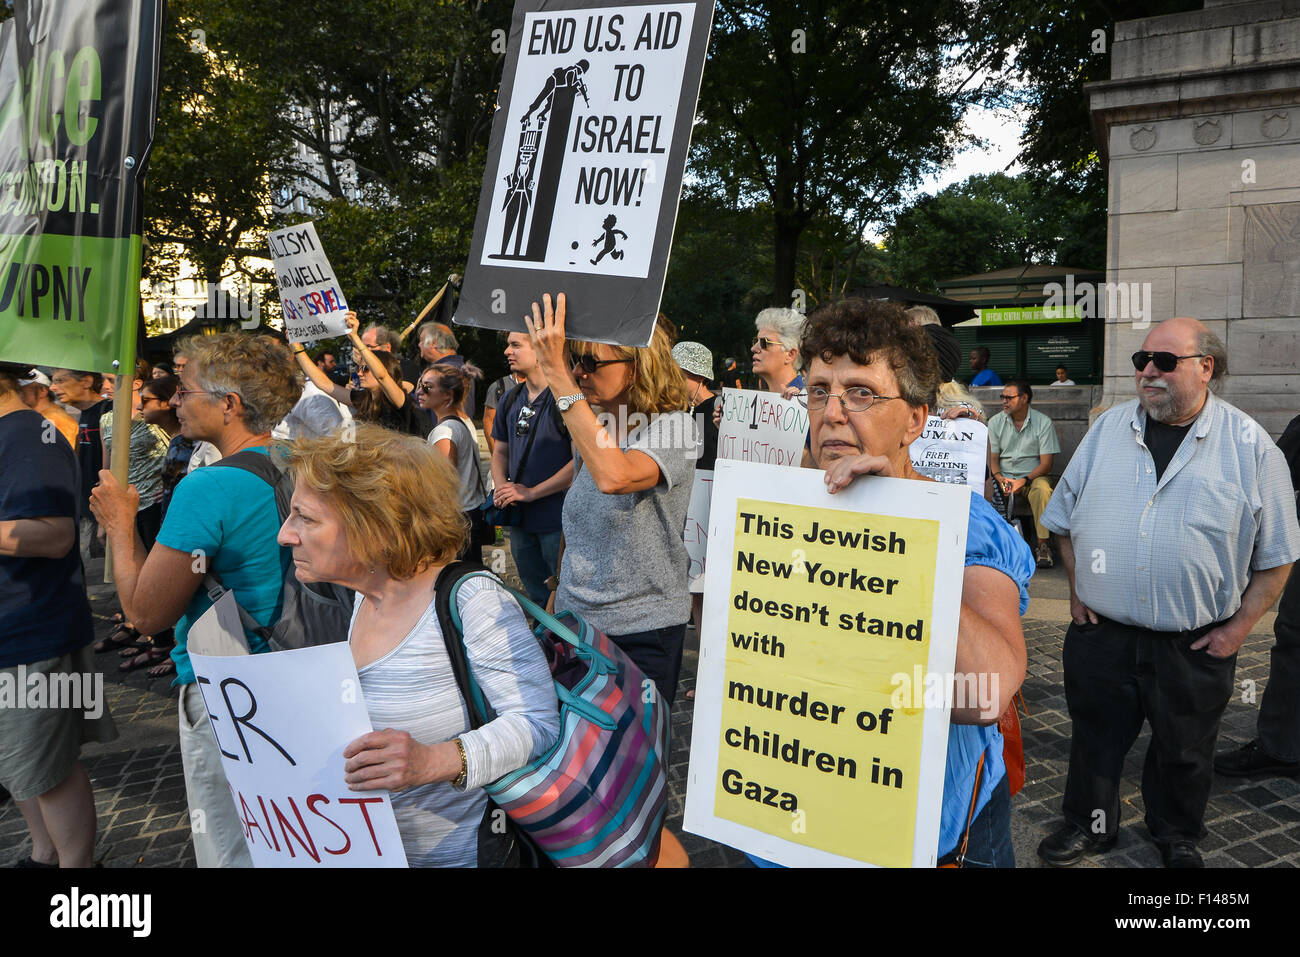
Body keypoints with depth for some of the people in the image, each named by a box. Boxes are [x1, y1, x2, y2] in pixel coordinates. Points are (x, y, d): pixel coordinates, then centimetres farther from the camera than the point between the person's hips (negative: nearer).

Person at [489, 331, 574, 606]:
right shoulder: (511, 400, 11)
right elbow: (500, 451, 21)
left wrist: (531, 492, -17)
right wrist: (501, 486, -1)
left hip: (558, 520, -7)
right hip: (520, 519, 7)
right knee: (537, 598, 19)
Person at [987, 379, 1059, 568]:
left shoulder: (1043, 422, -2)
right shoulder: (995, 422, 6)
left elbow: (1047, 463, -6)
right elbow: (992, 458, 5)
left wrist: (1024, 481, -21)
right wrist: (1000, 478, -17)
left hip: (1032, 476, -2)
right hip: (1003, 475, 2)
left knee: (1042, 489, -36)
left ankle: (1043, 544, -28)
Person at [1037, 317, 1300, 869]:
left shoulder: (1250, 446, -5)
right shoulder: (1109, 429, 3)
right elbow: (1064, 518, 11)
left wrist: (1238, 627, -5)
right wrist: (1078, 589, 5)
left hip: (1195, 644, -1)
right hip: (1101, 632, 2)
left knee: (1184, 751, 16)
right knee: (1095, 736, 15)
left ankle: (1177, 837, 40)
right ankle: (1089, 825, 36)